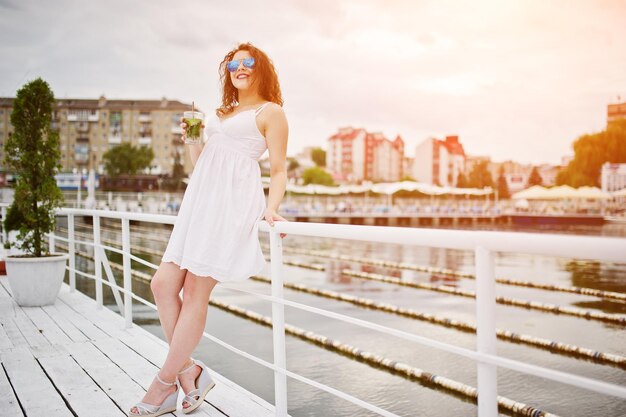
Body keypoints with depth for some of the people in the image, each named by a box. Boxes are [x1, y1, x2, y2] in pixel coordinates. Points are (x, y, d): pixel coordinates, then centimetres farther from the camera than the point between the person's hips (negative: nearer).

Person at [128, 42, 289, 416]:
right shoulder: (221, 114, 27)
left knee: (195, 292, -9)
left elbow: (279, 170, 0)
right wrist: (190, 139, 10)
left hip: (235, 203, -8)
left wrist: (271, 207, -16)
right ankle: (189, 371, 7)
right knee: (163, 284, -2)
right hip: (201, 203, 8)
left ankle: (165, 384, 0)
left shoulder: (270, 112, 7)